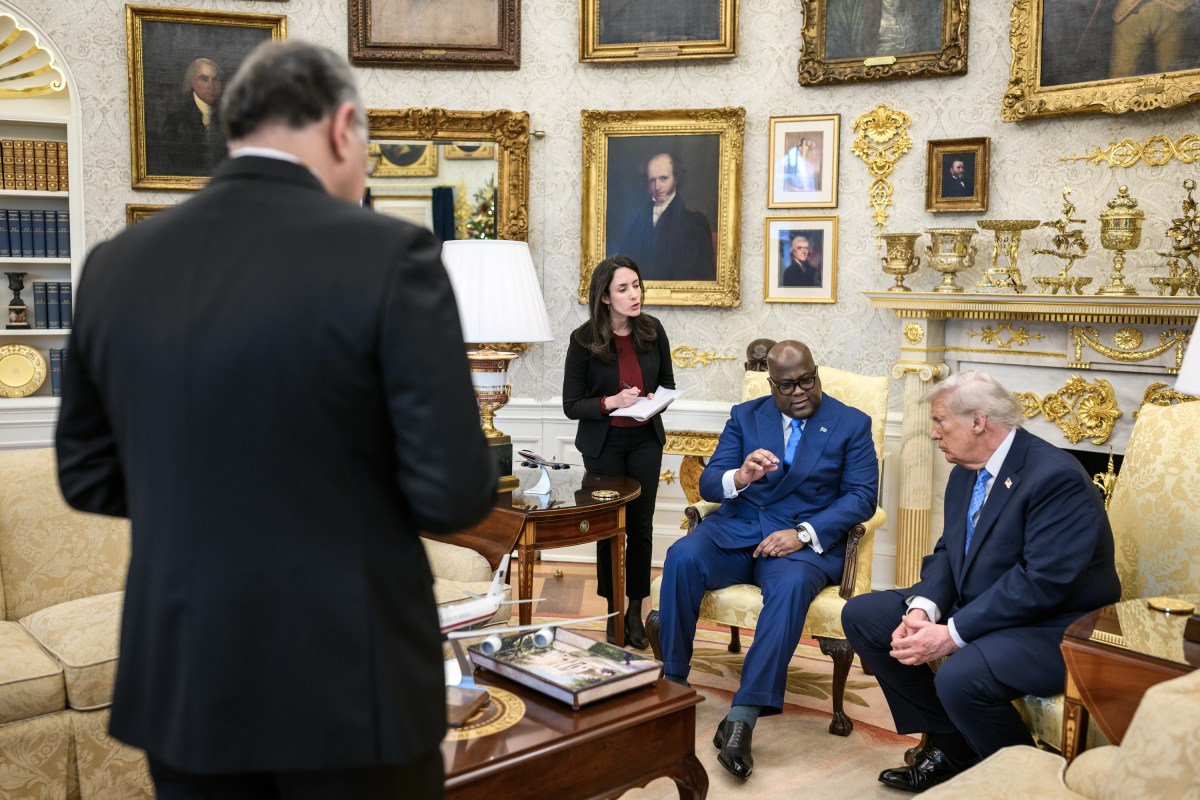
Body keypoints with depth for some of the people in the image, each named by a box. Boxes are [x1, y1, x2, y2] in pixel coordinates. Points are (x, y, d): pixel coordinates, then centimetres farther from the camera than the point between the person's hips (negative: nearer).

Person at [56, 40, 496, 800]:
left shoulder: (117, 265, -1)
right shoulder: (390, 253, -17)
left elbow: (89, 477, 8)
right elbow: (453, 493, -16)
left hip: (184, 679, 5)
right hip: (351, 679, -4)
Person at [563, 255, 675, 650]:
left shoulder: (652, 330, -5)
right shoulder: (584, 339, -13)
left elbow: (668, 384, 8)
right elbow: (571, 405, -10)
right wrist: (611, 402, -25)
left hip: (646, 441, 2)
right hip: (603, 444, -2)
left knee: (641, 527, 7)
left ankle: (635, 613, 21)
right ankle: (613, 614, 21)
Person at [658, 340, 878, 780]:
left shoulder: (851, 424, 6)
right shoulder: (745, 416, 12)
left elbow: (861, 496, -3)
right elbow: (707, 483, 5)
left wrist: (804, 533, -18)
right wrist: (739, 477, -20)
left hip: (806, 539, -2)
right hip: (736, 528, 2)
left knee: (792, 585, -37)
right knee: (682, 557, -30)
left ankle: (741, 719, -37)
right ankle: (671, 684, -20)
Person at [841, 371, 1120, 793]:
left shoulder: (1055, 476, -22)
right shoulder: (965, 471, 5)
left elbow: (1044, 582, -28)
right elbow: (948, 551, 8)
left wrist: (953, 633, -28)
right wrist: (923, 609, -13)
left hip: (1054, 625, -9)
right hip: (972, 606, 9)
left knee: (961, 676, -36)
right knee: (861, 615, 3)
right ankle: (949, 745, 10)